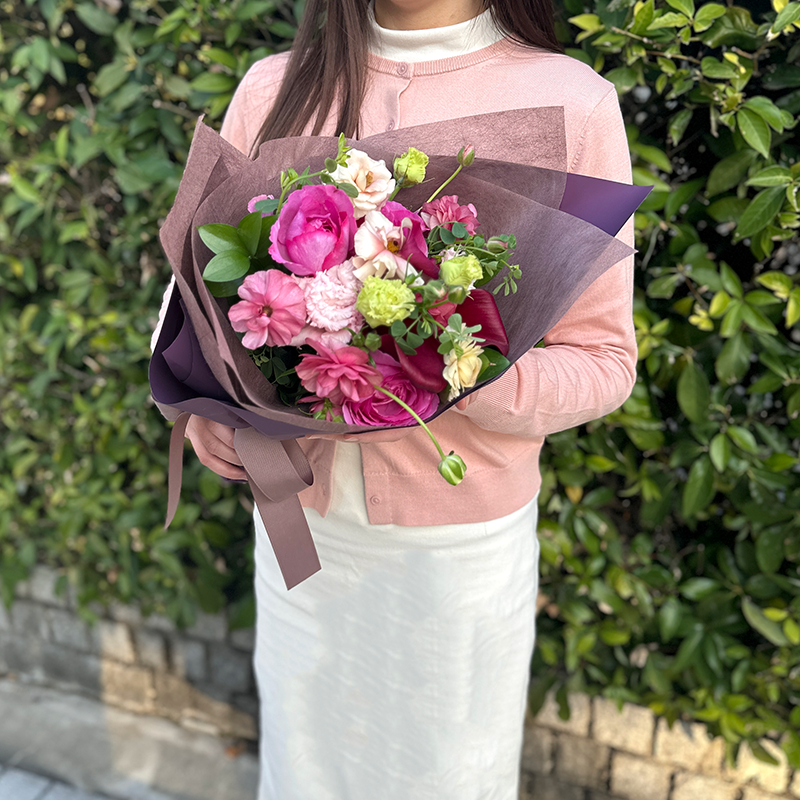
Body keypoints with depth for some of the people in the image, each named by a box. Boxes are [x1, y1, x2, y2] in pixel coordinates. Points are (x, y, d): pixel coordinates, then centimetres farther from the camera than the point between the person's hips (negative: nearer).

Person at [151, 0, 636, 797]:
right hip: (297, 513, 3)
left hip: (463, 532, -2)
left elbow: (604, 359, -8)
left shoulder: (571, 102, -10)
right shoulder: (274, 88, 1)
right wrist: (207, 410, -13)